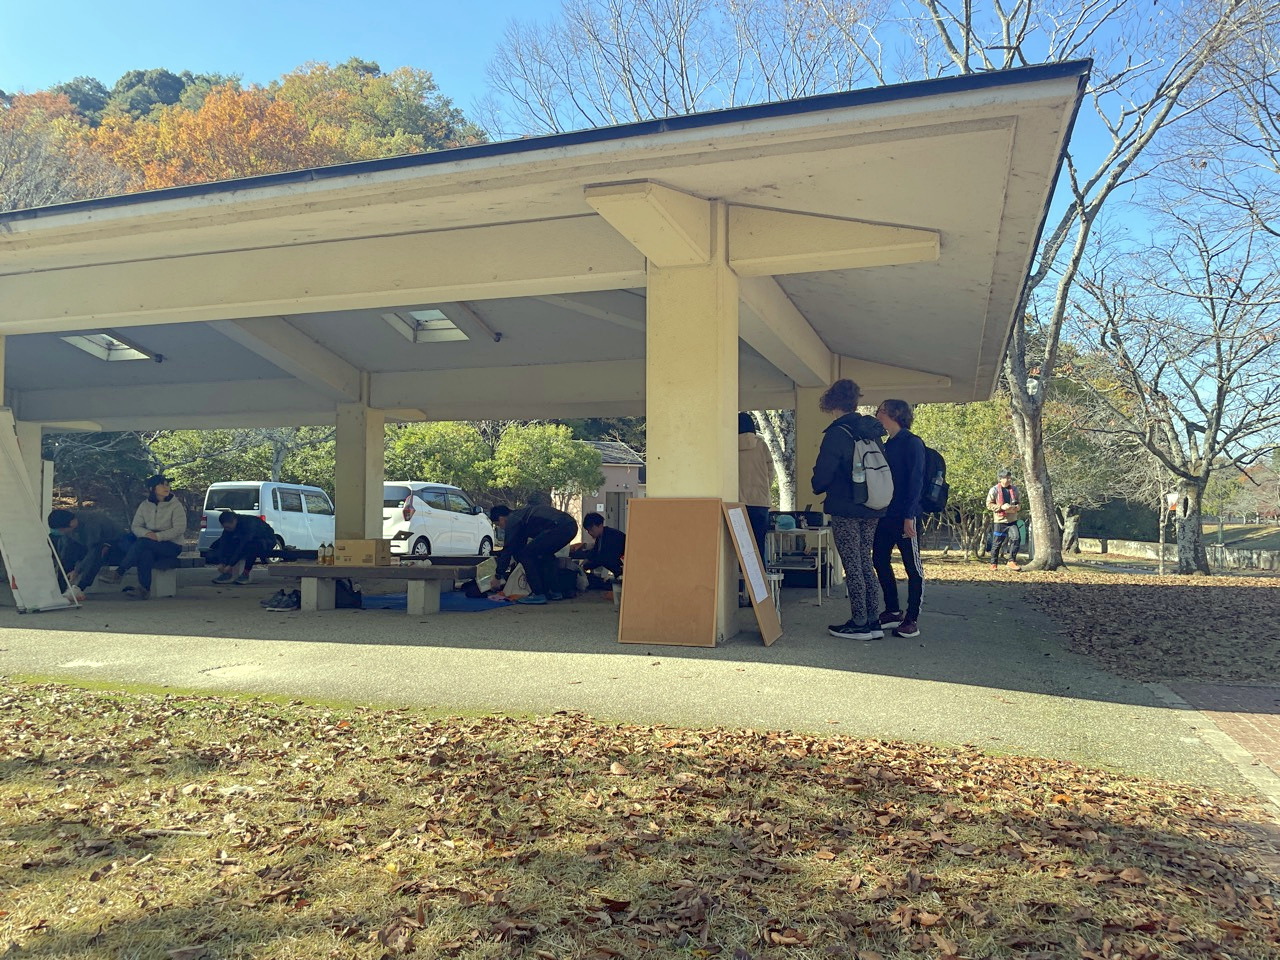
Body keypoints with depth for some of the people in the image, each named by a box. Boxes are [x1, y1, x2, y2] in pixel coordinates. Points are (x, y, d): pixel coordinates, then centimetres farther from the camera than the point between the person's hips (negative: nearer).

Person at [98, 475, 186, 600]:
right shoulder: (145, 505, 10)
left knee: (142, 543, -30)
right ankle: (144, 590, -37)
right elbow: (135, 526, 7)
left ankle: (119, 573, -27)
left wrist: (158, 536, -23)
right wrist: (147, 533, -16)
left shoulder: (175, 505, -3)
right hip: (152, 546, 3)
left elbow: (180, 528, -13)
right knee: (146, 553, -34)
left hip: (172, 545, -3)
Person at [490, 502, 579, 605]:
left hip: (558, 526, -10)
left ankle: (538, 595, -1)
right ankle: (554, 592, 25)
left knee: (523, 555, 0)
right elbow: (521, 543, 43)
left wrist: (498, 576, 16)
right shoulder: (521, 513, 33)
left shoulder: (512, 521, 6)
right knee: (545, 553, 31)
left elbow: (508, 549, 7)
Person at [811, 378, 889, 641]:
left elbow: (823, 474, -14)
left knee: (852, 566, -1)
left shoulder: (837, 434, -14)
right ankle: (873, 622, 16)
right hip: (872, 510, 7)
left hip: (845, 509, -7)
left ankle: (859, 623, 3)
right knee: (865, 563, 14)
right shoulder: (872, 430, 8)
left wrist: (818, 487, 7)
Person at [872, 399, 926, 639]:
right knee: (880, 560, 11)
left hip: (904, 517, -8)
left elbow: (915, 481, -15)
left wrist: (909, 515, -20)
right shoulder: (887, 445, 15)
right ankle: (892, 611, 22)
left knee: (912, 566, 0)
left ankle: (912, 619, 6)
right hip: (885, 515, 9)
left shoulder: (912, 443, -9)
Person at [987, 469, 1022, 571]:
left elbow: (1019, 503, 17)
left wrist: (1015, 507, -6)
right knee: (997, 543, 2)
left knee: (1015, 538, -13)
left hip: (1012, 520, 3)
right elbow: (989, 504, -5)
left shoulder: (1014, 489, 9)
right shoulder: (994, 490, -4)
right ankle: (993, 563, 14)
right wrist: (1001, 507, -18)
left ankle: (1012, 561, -2)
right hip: (999, 521, -3)